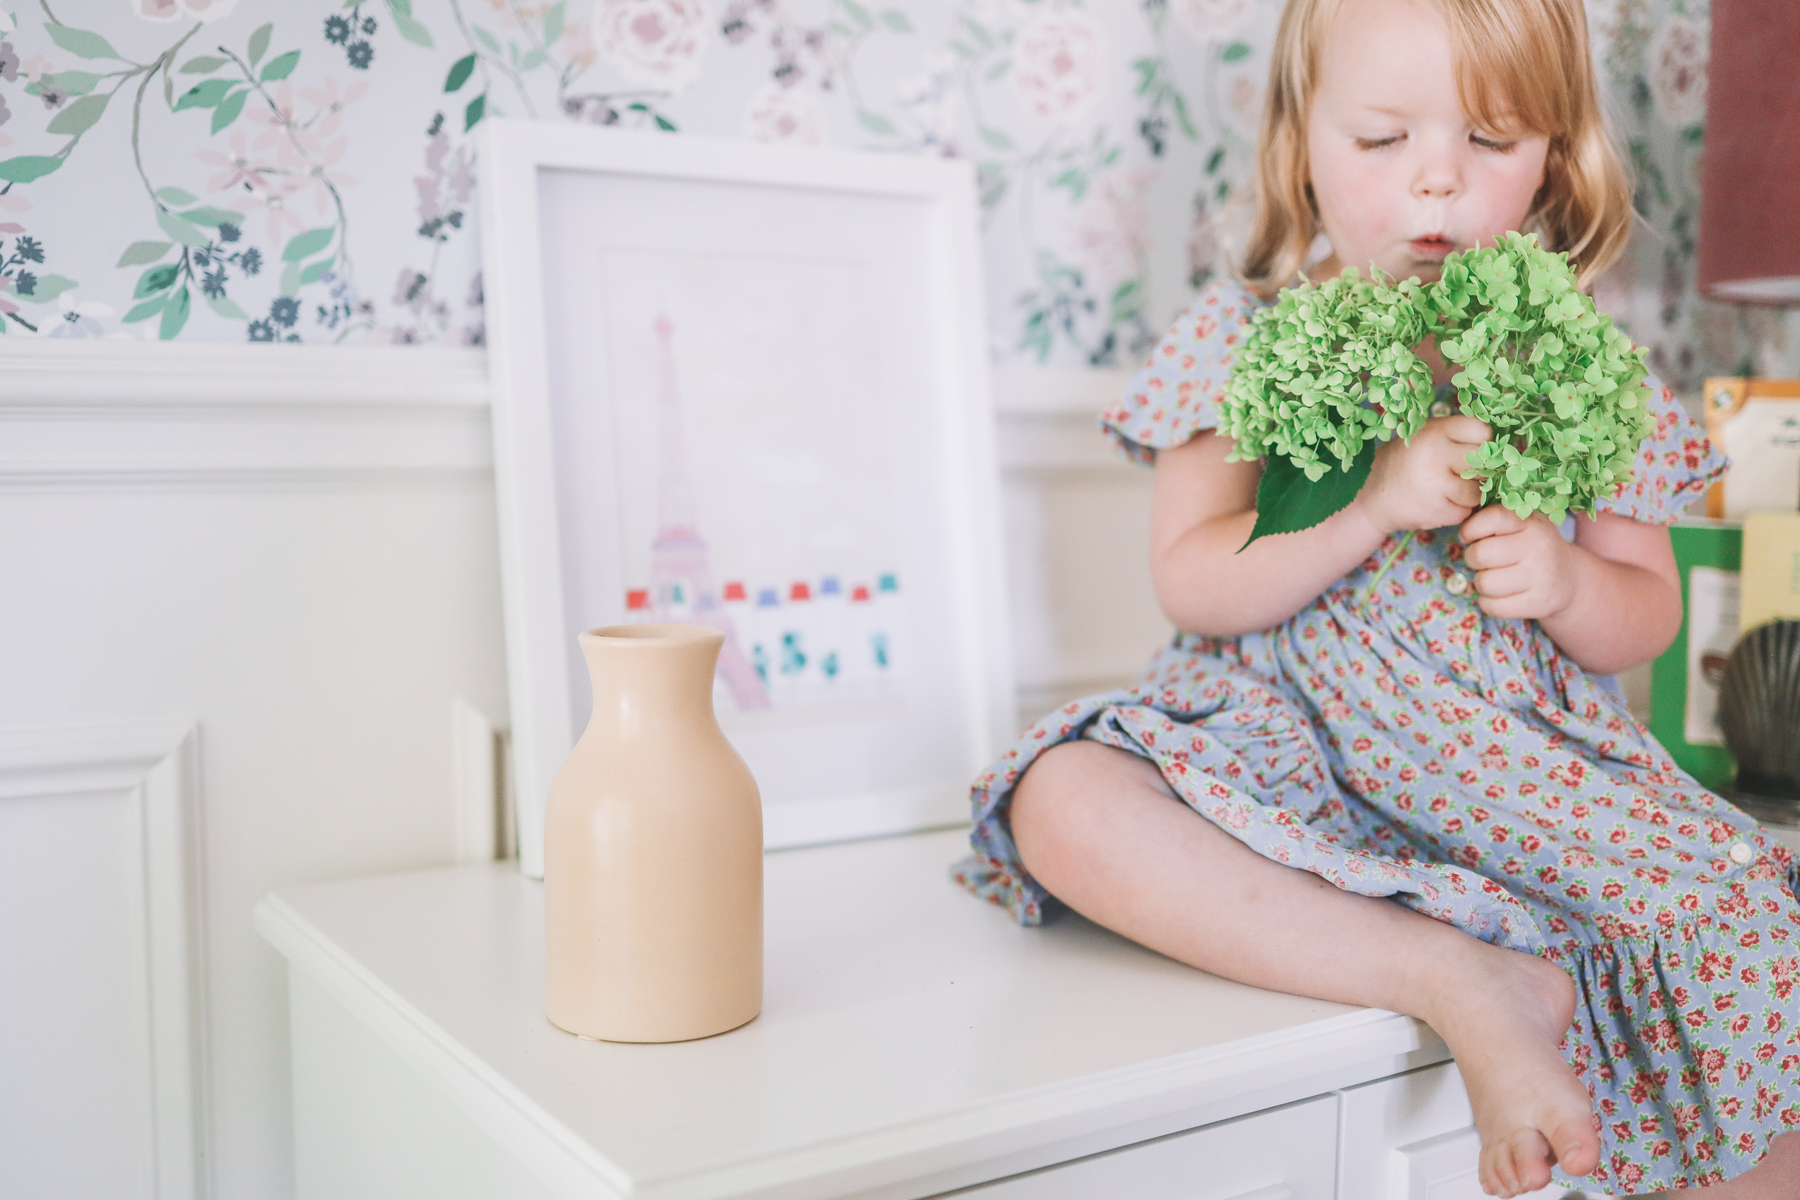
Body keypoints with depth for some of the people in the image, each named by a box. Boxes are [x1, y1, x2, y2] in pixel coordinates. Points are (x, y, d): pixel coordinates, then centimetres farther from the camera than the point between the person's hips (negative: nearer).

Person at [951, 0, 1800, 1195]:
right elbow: (1192, 584, -7)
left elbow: (1648, 615, 10)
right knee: (1065, 800, -28)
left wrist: (1567, 580, -14)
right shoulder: (1245, 339, 1)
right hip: (1288, 758, -1)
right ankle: (1456, 980, -26)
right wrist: (1374, 503, -22)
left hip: (1532, 773, 1)